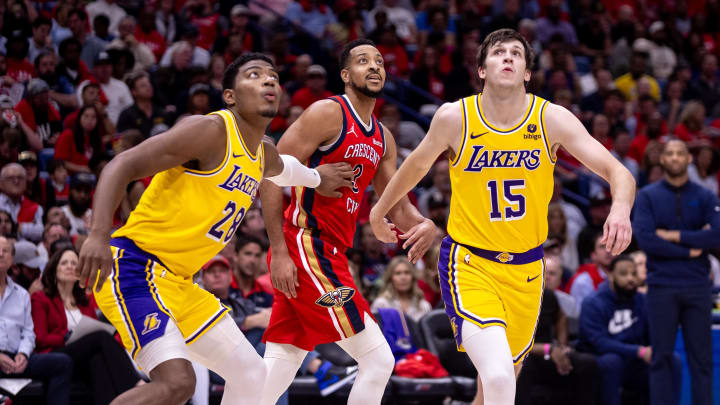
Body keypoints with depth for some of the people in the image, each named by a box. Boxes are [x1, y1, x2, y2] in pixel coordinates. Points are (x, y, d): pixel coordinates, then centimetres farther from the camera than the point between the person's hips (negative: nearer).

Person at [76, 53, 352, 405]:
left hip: (177, 283, 10)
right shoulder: (211, 131, -15)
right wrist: (99, 235, -35)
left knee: (250, 374, 12)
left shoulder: (264, 156, 13)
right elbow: (123, 165, -22)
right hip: (134, 267, -10)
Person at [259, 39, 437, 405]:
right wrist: (278, 251, -18)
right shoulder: (328, 113, -9)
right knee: (378, 360, -11)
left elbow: (397, 206, 18)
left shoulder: (383, 139, 16)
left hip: (330, 252, 9)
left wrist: (424, 225, -7)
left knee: (278, 368, 11)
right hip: (305, 247, -9)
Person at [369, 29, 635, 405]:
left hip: (526, 268, 3)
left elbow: (619, 173, -13)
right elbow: (417, 164, 11)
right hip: (469, 262, -3)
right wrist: (379, 211, 24)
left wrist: (620, 210, -35)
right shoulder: (455, 117, -9)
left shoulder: (553, 119, -8)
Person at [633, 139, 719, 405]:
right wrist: (688, 250, -8)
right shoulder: (647, 197, 3)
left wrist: (675, 236, -11)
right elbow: (645, 239, -10)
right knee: (661, 357, 0)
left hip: (698, 286, 1)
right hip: (662, 286, -1)